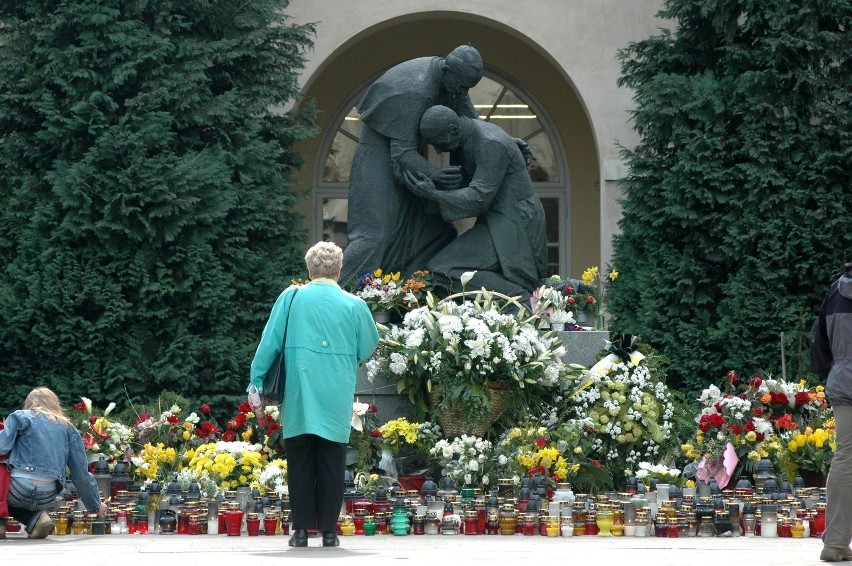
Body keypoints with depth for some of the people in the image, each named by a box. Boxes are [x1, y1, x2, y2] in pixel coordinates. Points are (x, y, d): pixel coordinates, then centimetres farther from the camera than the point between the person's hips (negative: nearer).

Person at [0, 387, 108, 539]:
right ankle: (36, 517, 6)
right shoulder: (68, 428, 15)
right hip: (47, 498, 6)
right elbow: (81, 472, 14)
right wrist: (95, 505, 24)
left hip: (20, 488, -6)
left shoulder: (20, 417, 7)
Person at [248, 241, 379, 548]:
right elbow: (367, 349, 7)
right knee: (331, 464, 7)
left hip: (298, 398, 0)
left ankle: (301, 530, 6)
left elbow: (270, 342, -1)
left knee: (299, 463, 7)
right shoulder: (354, 305, -2)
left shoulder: (291, 298, -2)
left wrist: (257, 379, 6)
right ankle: (329, 530, 7)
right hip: (336, 402, 0)